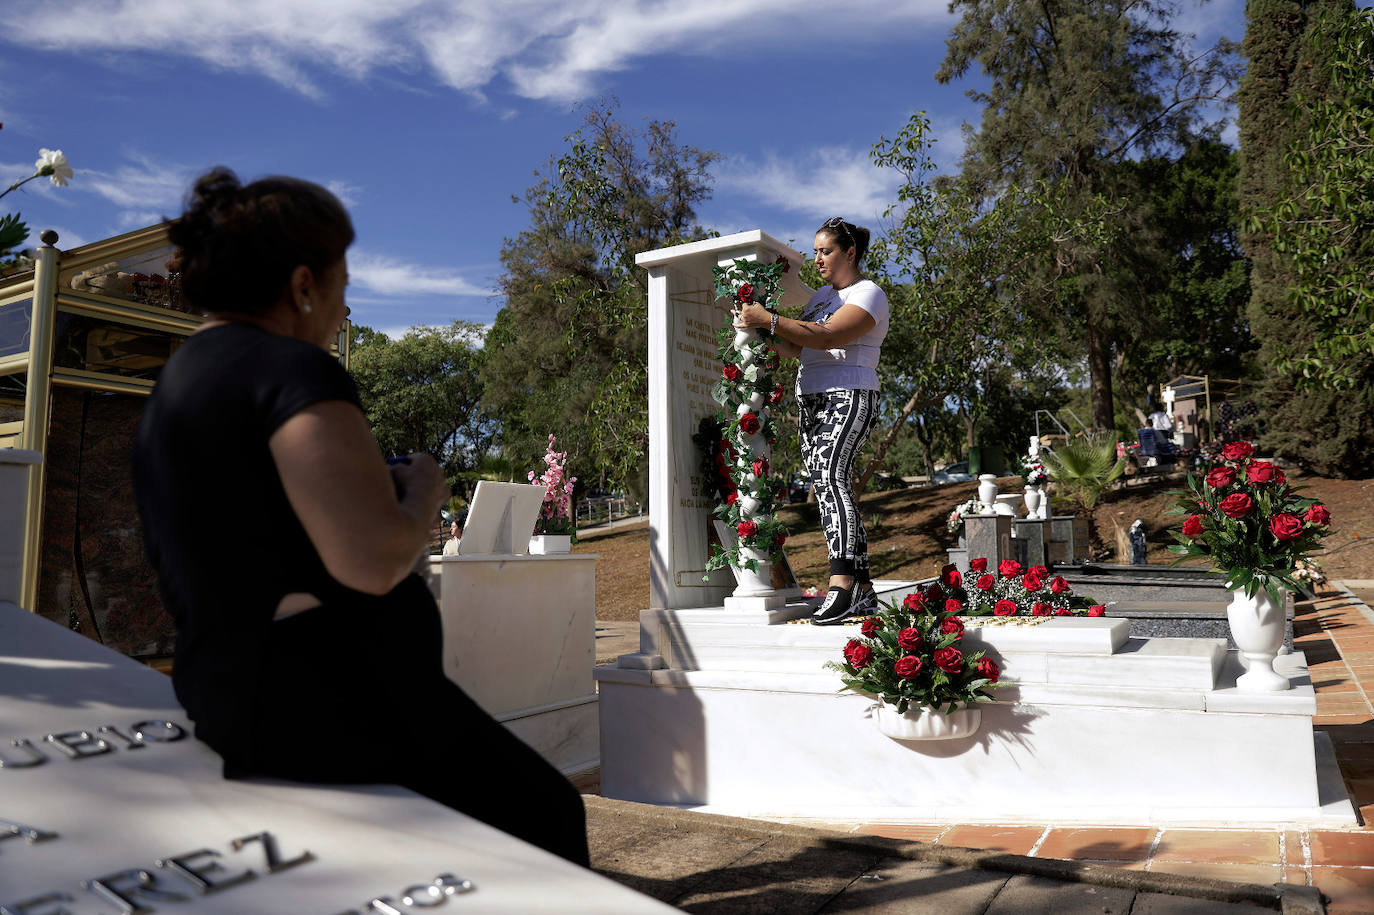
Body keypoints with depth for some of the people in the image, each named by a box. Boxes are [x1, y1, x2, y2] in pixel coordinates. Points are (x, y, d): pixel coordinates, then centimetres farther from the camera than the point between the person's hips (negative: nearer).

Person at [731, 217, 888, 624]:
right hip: (810, 401, 8)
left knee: (831, 475, -25)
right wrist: (759, 332, 3)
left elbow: (828, 337, -18)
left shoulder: (869, 294, -2)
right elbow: (795, 347, 19)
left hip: (848, 397, -8)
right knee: (826, 486, 0)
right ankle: (864, 593, 2)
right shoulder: (820, 296, 25)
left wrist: (769, 320, -20)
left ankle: (842, 585, -31)